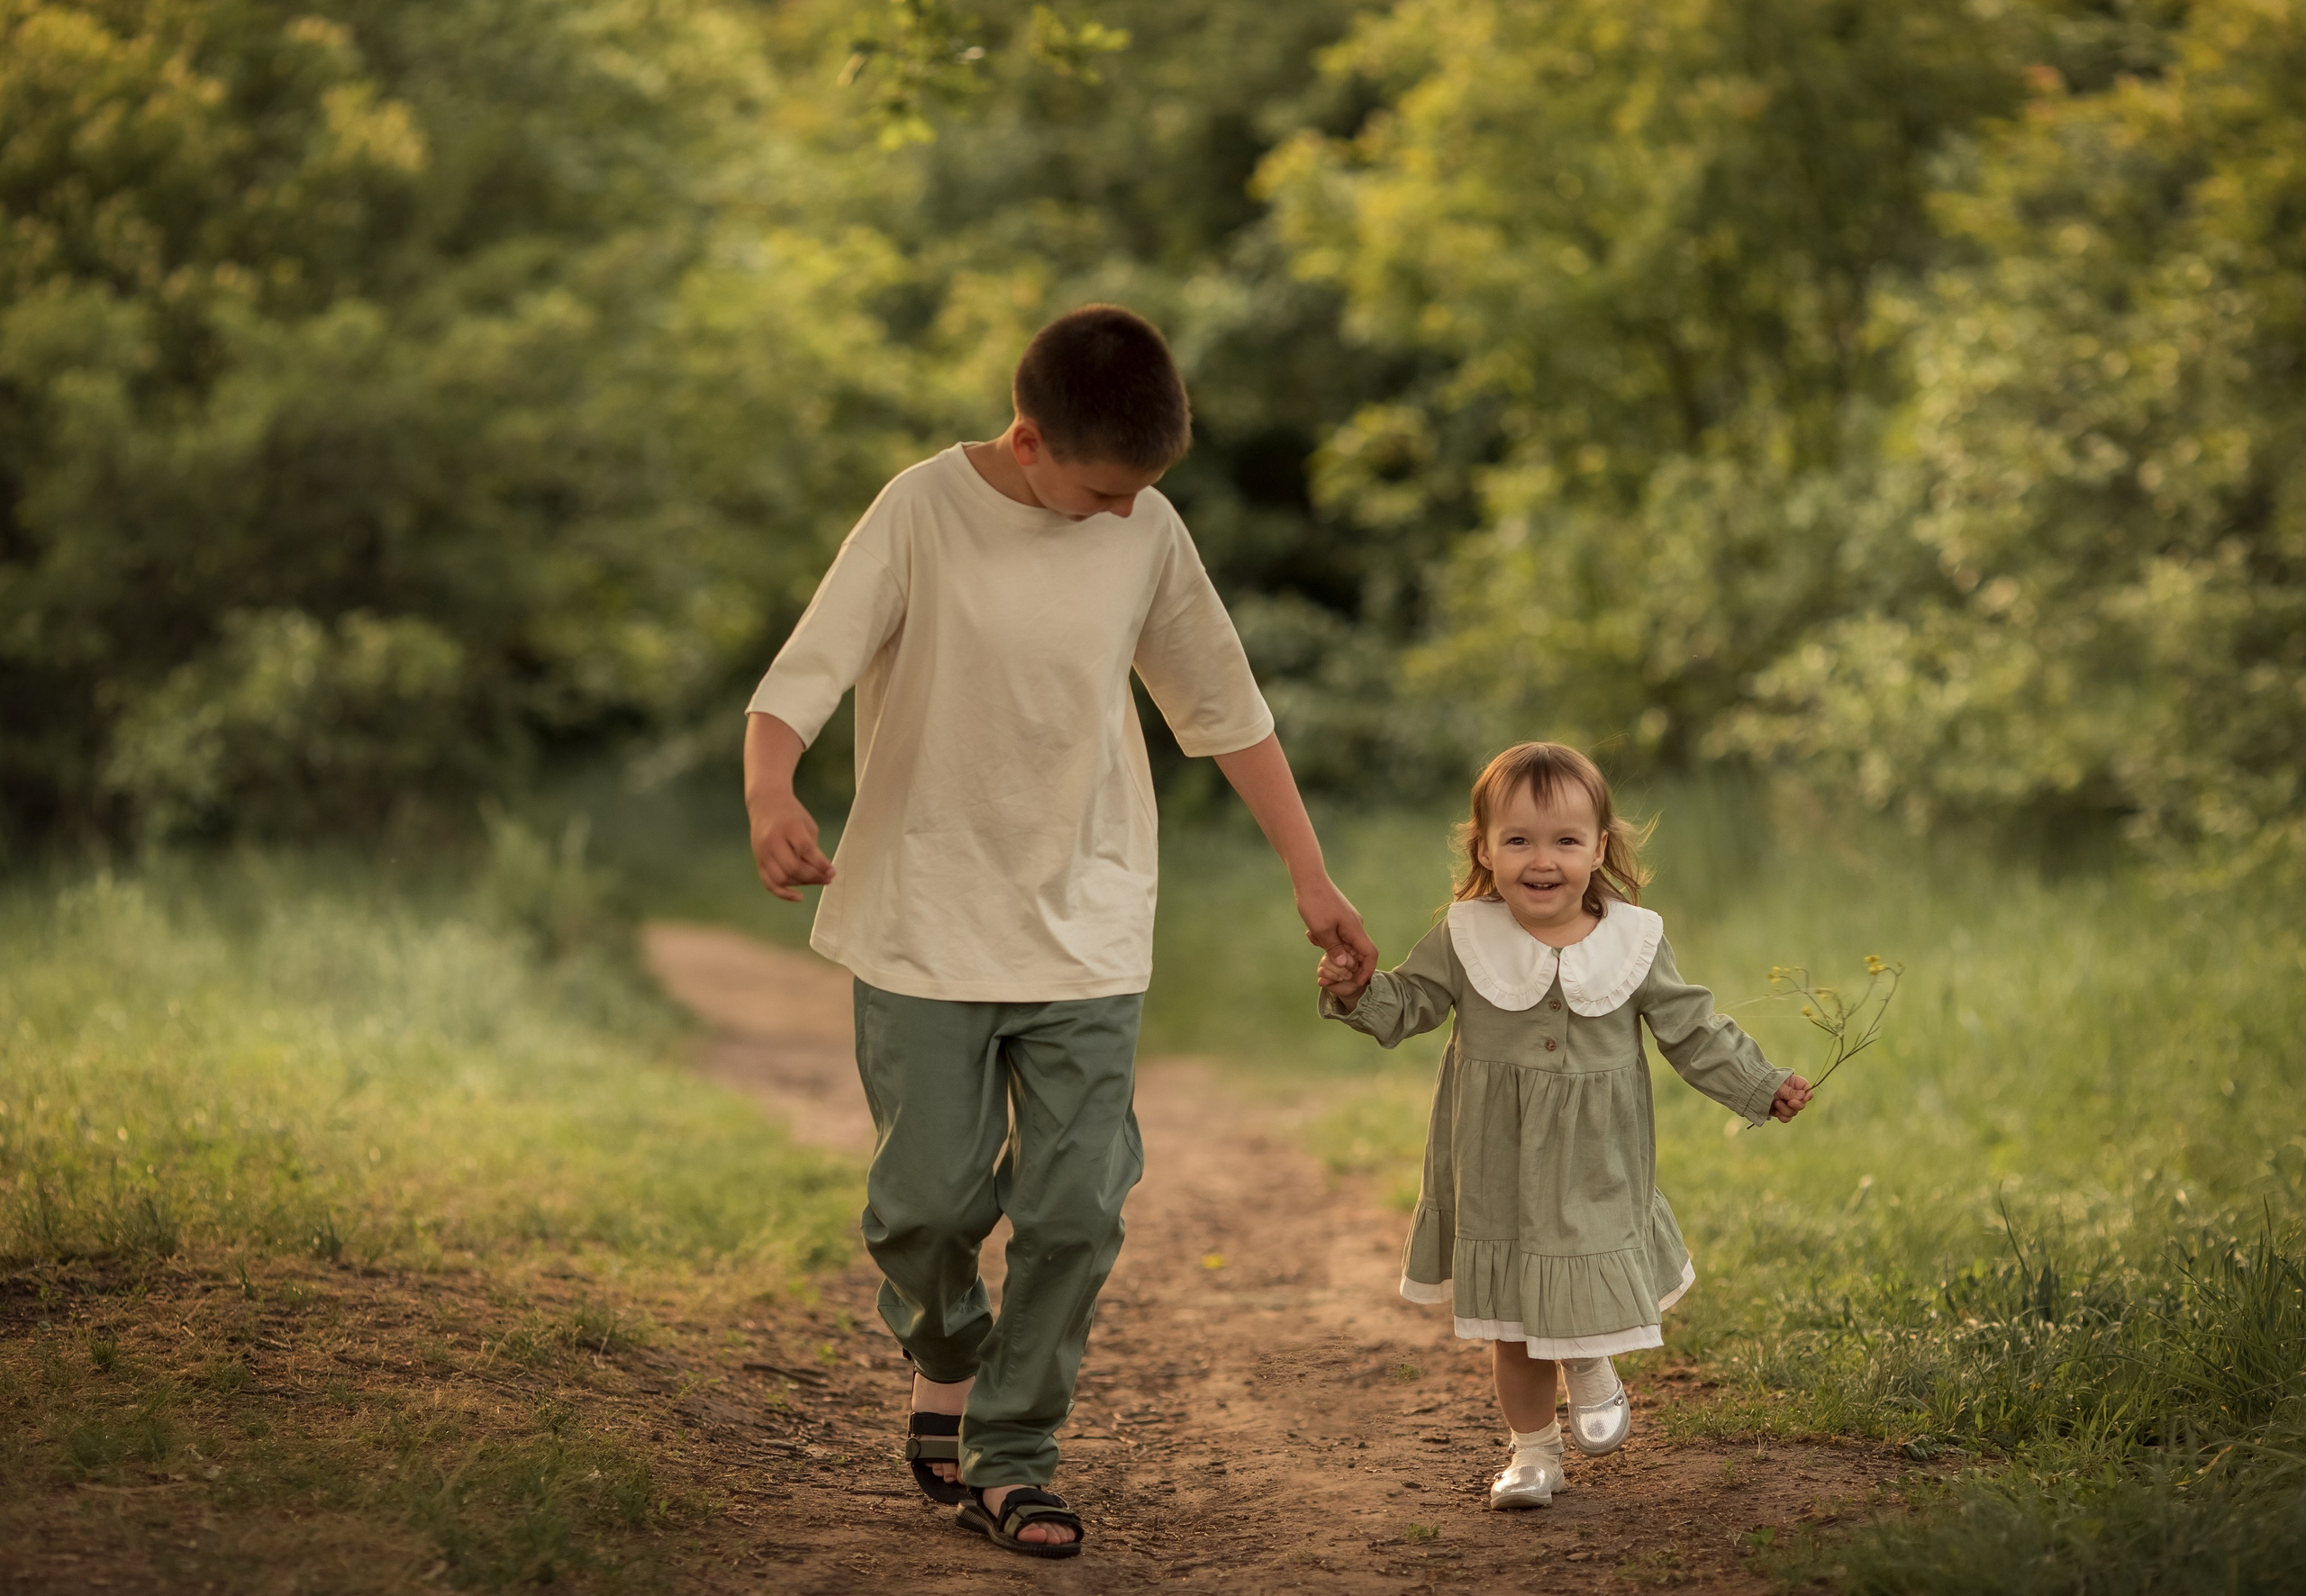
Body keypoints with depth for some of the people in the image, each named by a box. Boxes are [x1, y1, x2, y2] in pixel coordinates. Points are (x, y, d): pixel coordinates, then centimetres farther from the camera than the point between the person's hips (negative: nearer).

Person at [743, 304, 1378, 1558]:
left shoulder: (1147, 533, 0)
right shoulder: (922, 514, -11)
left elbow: (1225, 710, 10)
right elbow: (799, 679, -17)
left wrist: (1311, 878, 11)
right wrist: (769, 796, -39)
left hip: (1088, 933, 3)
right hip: (928, 926, -3)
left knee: (1076, 1208, -3)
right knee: (929, 1198, -2)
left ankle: (1009, 1464, 9)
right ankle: (945, 1361, 29)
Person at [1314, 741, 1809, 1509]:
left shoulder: (1633, 942, -7)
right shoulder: (1465, 940, -9)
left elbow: (1694, 1032, 2)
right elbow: (1406, 1005, 1)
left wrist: (1761, 1086, 0)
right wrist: (1356, 991, -19)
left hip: (1596, 1178, 0)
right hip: (1499, 1179, 0)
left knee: (1594, 1302, 6)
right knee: (1512, 1326, 9)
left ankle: (1592, 1369, 41)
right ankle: (1532, 1447, 27)